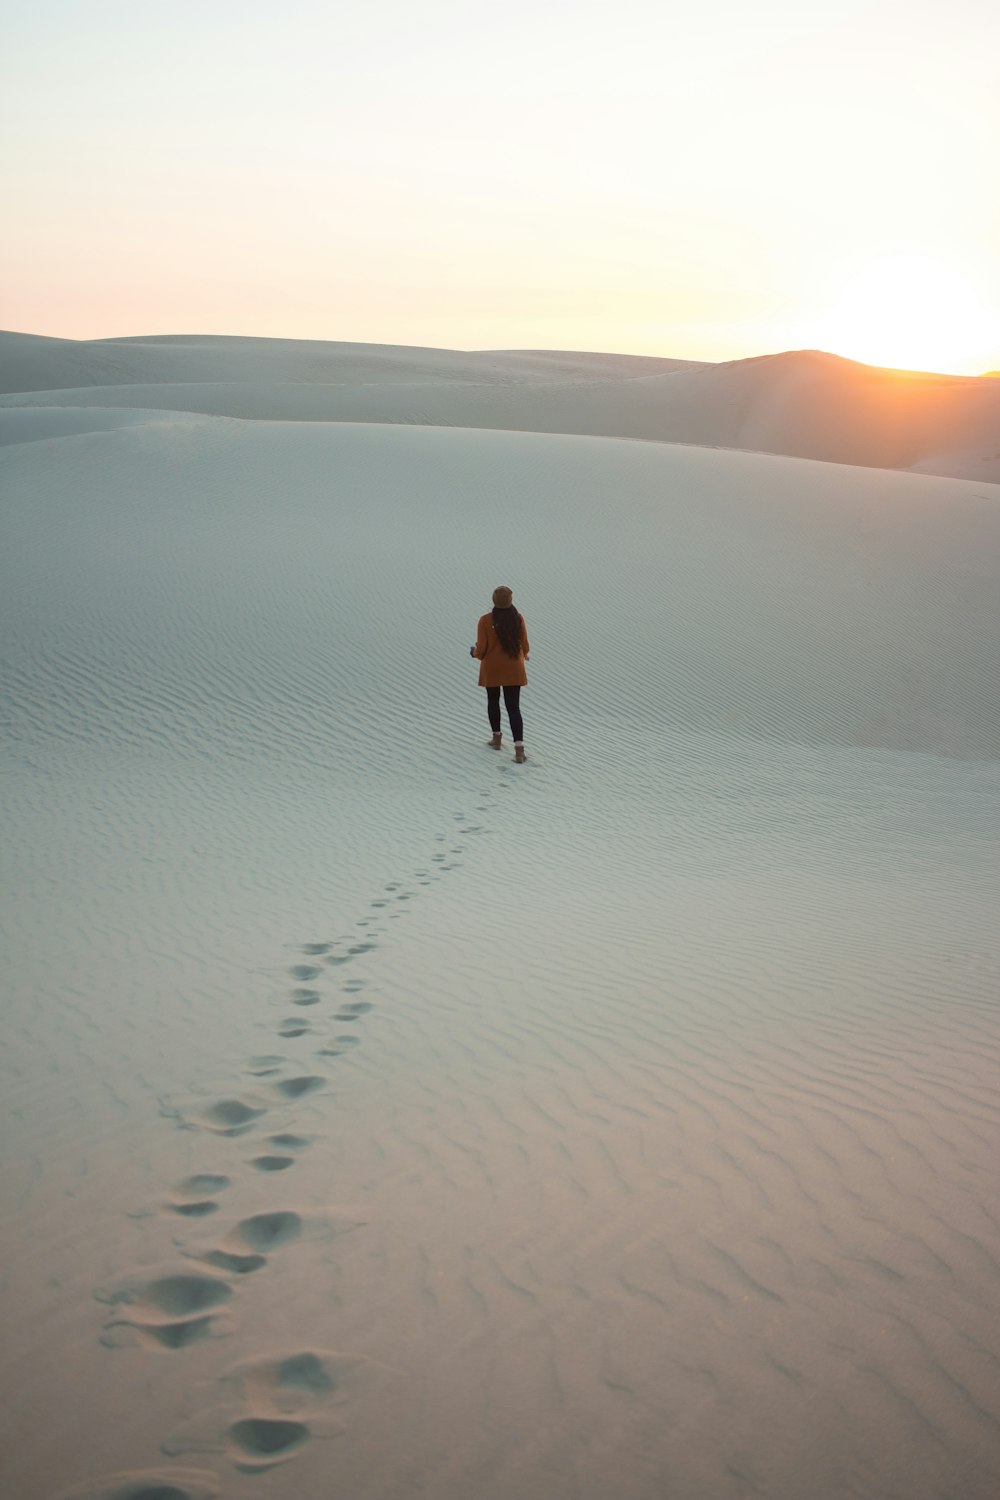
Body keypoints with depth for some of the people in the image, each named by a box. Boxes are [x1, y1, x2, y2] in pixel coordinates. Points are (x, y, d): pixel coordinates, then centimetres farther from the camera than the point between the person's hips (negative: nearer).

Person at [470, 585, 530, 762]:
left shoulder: (486, 620, -15)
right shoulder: (518, 618, -8)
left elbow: (481, 649, -13)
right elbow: (524, 645, 1)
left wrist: (474, 652, 11)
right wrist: (523, 655, 23)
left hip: (492, 669, -1)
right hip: (514, 670, 1)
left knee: (493, 701, 23)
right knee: (513, 707, 1)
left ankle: (497, 737, 32)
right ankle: (519, 748, -11)